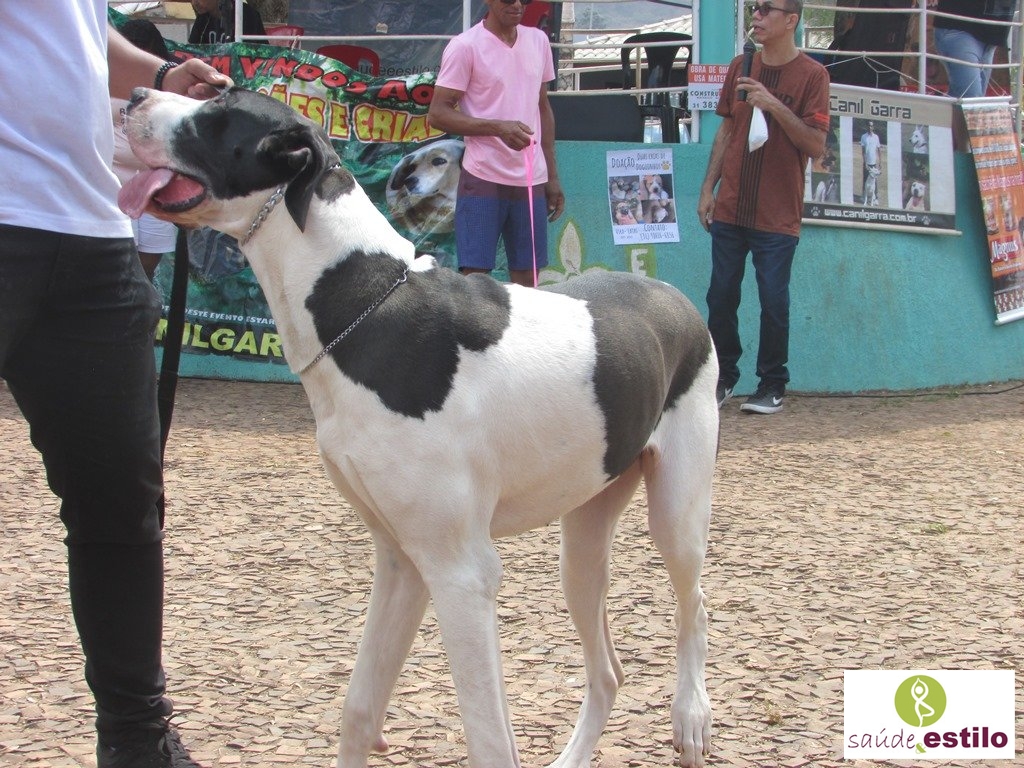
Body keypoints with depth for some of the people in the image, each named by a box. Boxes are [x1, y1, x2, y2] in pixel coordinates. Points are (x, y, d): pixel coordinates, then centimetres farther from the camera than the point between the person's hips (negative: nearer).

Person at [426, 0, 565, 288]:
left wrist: (552, 176, 16)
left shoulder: (538, 41, 11)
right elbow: (437, 113, -10)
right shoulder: (465, 46, -7)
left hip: (532, 181, 5)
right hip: (483, 179, -5)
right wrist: (498, 127, -22)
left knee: (527, 279, 5)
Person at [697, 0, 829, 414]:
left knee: (773, 301, -3)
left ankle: (772, 386, 8)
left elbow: (816, 145, -11)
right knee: (721, 296, 4)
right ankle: (723, 377, 17)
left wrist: (774, 106, -21)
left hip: (778, 216, -4)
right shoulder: (740, 66, 9)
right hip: (730, 209, 4)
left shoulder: (812, 75, -5)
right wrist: (708, 188, 10)